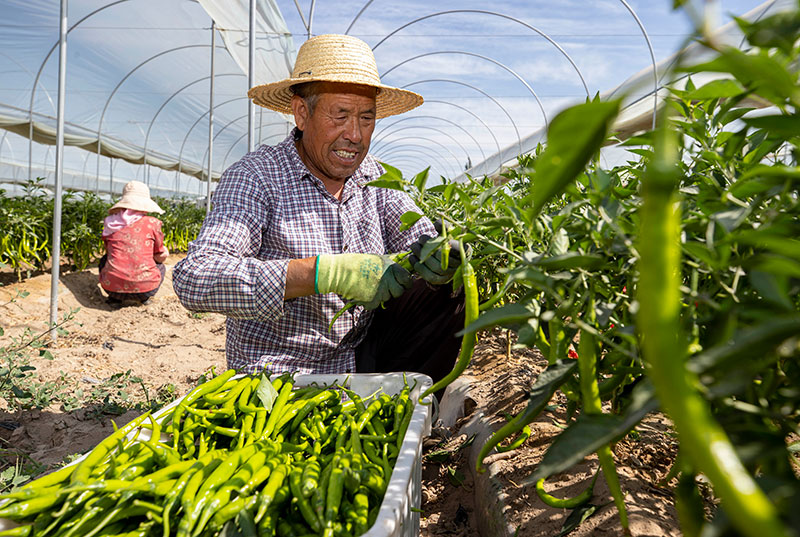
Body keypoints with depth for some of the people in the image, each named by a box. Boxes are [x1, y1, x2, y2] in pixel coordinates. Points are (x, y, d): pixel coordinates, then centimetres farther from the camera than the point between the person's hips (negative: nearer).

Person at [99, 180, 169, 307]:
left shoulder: (110, 222, 8)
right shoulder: (152, 223, 0)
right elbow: (161, 257, 12)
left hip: (112, 286, 2)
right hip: (145, 288, -2)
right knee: (161, 267, 33)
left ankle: (115, 298, 12)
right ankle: (142, 298, 7)